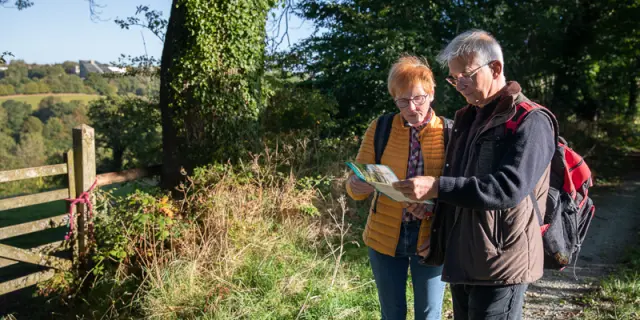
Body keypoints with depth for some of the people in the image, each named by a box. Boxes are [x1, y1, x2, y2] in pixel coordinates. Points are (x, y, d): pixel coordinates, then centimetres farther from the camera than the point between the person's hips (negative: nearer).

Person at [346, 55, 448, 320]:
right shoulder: (380, 128, -3)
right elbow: (356, 185, -3)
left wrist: (432, 205, -26)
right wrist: (357, 186, -26)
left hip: (430, 238, -1)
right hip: (384, 236, 1)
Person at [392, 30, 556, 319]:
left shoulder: (530, 121, -11)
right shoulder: (466, 118, 15)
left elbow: (509, 188, -24)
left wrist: (437, 187, -27)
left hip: (499, 264, -8)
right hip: (461, 259, 8)